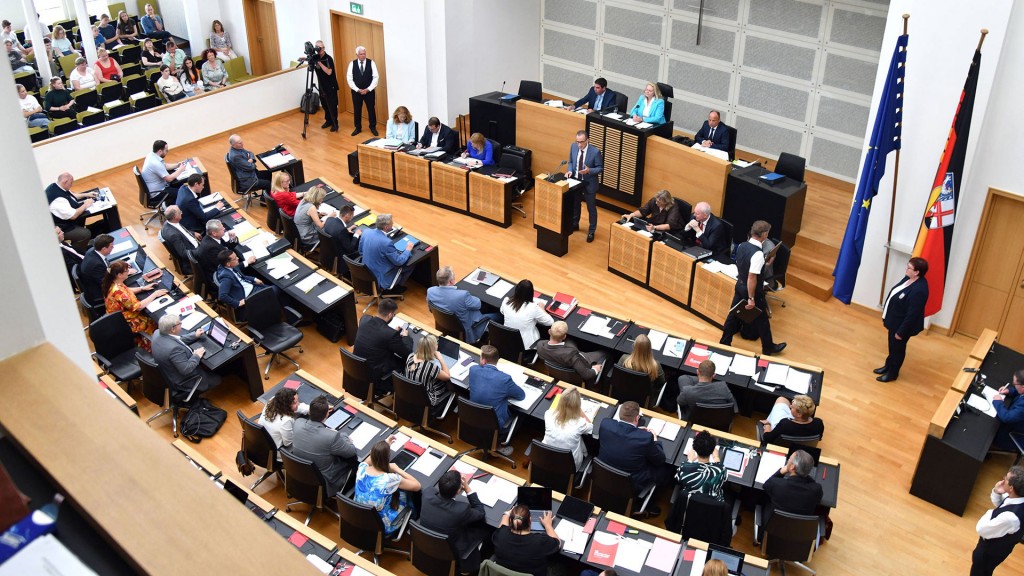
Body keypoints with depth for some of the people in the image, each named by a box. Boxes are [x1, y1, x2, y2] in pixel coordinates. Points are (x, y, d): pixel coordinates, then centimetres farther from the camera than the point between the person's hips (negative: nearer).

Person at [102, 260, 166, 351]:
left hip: (122, 316, 8)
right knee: (156, 321, 3)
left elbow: (126, 291, 13)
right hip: (127, 323, -8)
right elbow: (137, 307, -30)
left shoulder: (112, 283, -8)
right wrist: (154, 294, -22)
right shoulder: (117, 291, -36)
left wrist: (142, 288, 2)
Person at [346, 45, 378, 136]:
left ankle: (373, 127, 22)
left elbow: (376, 77, -6)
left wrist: (368, 89, -14)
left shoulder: (371, 63, -4)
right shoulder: (352, 64, -3)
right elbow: (349, 78, -4)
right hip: (356, 91, 1)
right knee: (357, 110, 9)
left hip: (369, 91, -1)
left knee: (371, 109, 7)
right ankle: (358, 128, 23)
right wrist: (357, 89, -12)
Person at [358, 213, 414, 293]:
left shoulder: (366, 232, -11)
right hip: (381, 278, -7)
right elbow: (399, 261, -19)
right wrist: (408, 250, -3)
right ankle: (393, 289, 20)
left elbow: (360, 251, 6)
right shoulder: (386, 242, -32)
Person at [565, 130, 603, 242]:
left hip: (589, 184, -5)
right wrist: (570, 170, -15)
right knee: (575, 205, 23)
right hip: (576, 181, 5)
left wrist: (589, 170, -32)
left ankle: (591, 231, 28)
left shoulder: (595, 151, -23)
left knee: (591, 208, 12)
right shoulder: (573, 146, -9)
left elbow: (600, 168, -14)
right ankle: (575, 224, 47)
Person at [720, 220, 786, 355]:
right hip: (752, 290, -7)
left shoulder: (742, 246, -4)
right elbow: (751, 277, -29)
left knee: (734, 314, 19)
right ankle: (768, 348, 31)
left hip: (740, 286, 7)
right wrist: (751, 298, -23)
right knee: (762, 320, 13)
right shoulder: (758, 254, -29)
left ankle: (724, 343, 30)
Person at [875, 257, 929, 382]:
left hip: (903, 325, -8)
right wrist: (885, 317, 16)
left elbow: (912, 314, -28)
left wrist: (901, 332, -20)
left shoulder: (919, 290, -34)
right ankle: (888, 366, 47)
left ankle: (892, 373, 34)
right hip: (894, 320, 8)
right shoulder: (908, 278, -4)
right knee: (892, 346, 26)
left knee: (898, 349, 14)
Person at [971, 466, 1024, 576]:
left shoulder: (1010, 517, -45)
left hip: (990, 551, -7)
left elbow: (981, 529, -30)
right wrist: (996, 492, -17)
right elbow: (999, 504, 4)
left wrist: (990, 513, -13)